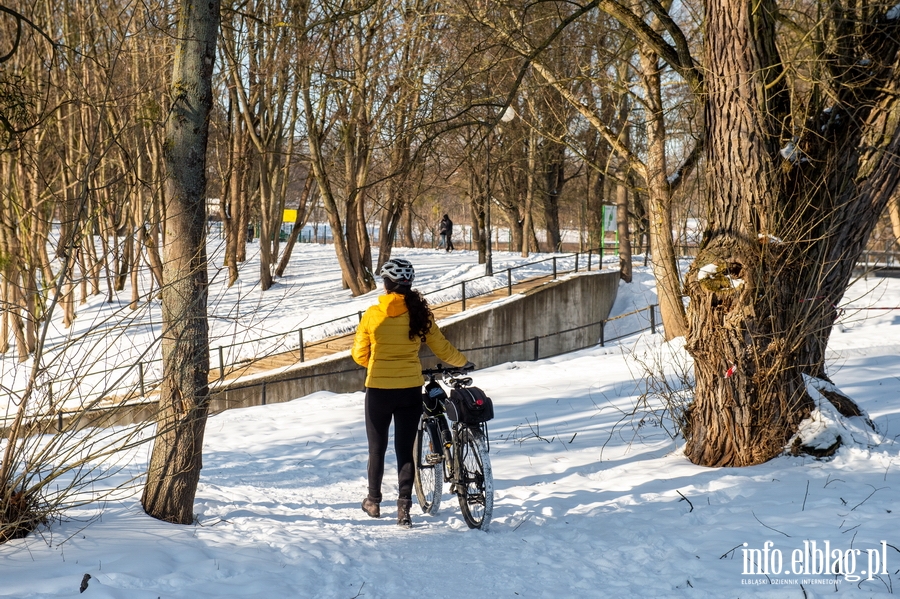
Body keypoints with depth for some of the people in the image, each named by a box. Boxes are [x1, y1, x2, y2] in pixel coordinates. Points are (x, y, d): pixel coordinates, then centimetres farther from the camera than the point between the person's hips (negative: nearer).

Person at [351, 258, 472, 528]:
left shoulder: (372, 314, -7)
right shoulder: (419, 312, -5)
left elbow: (359, 354, 0)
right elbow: (441, 348, 2)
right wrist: (464, 363, 20)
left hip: (378, 390, -1)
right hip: (410, 391, 1)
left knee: (377, 448, 15)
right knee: (405, 449, 7)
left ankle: (373, 501, 29)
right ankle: (404, 508, 1)